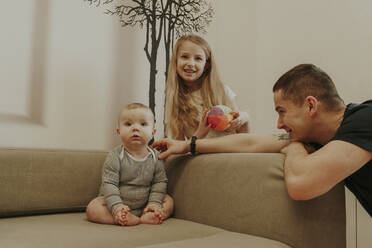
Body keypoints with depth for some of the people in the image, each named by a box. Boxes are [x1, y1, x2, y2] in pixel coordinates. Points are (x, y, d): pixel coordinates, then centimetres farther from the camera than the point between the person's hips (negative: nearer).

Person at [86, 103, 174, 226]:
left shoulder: (155, 157, -6)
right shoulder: (115, 156, -15)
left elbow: (160, 182, 0)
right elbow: (109, 184, -18)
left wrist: (155, 203, -14)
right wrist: (116, 207, -29)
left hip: (143, 205, 3)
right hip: (118, 203, -2)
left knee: (169, 201, -8)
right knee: (92, 209, -25)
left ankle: (146, 217, -31)